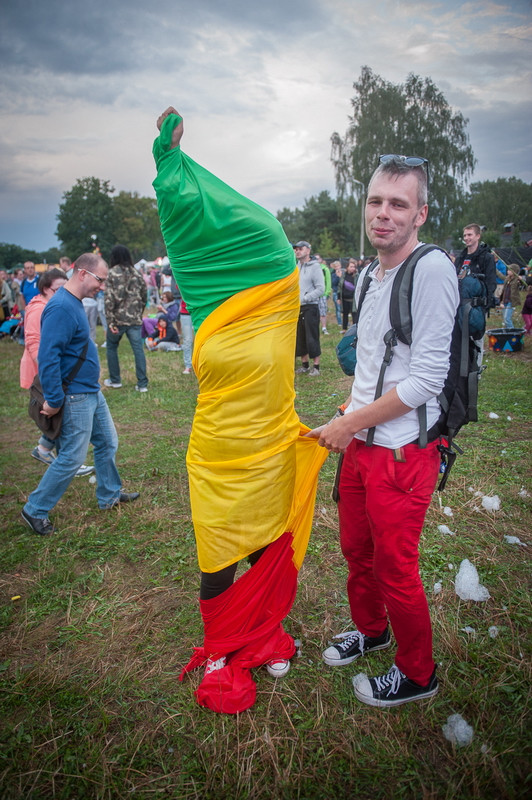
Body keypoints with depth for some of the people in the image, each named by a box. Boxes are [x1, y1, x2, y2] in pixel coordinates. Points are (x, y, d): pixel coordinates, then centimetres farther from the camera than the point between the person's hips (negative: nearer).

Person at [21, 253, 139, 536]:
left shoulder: (74, 303, 9)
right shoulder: (61, 307, -22)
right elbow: (47, 356, -26)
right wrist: (54, 401, -23)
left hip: (92, 391, 10)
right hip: (75, 397, -10)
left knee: (107, 443, 18)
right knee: (72, 458, -1)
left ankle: (110, 495, 36)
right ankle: (35, 510, 16)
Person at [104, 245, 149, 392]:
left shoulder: (113, 273, -6)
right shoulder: (136, 273, 7)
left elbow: (109, 298, -12)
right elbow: (144, 295, 10)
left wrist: (110, 320, -11)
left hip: (118, 318, -3)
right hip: (135, 319, 3)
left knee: (111, 347, 16)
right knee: (138, 350, 2)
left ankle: (115, 380, 22)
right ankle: (142, 384, 1)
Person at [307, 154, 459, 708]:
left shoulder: (432, 270, -17)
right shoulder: (369, 276, 10)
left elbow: (426, 378, -21)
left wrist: (349, 425, -16)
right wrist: (347, 416, 8)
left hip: (402, 451, -8)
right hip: (359, 444, 8)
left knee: (395, 569, 7)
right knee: (356, 548, 22)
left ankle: (417, 674, 32)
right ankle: (370, 630, 48)